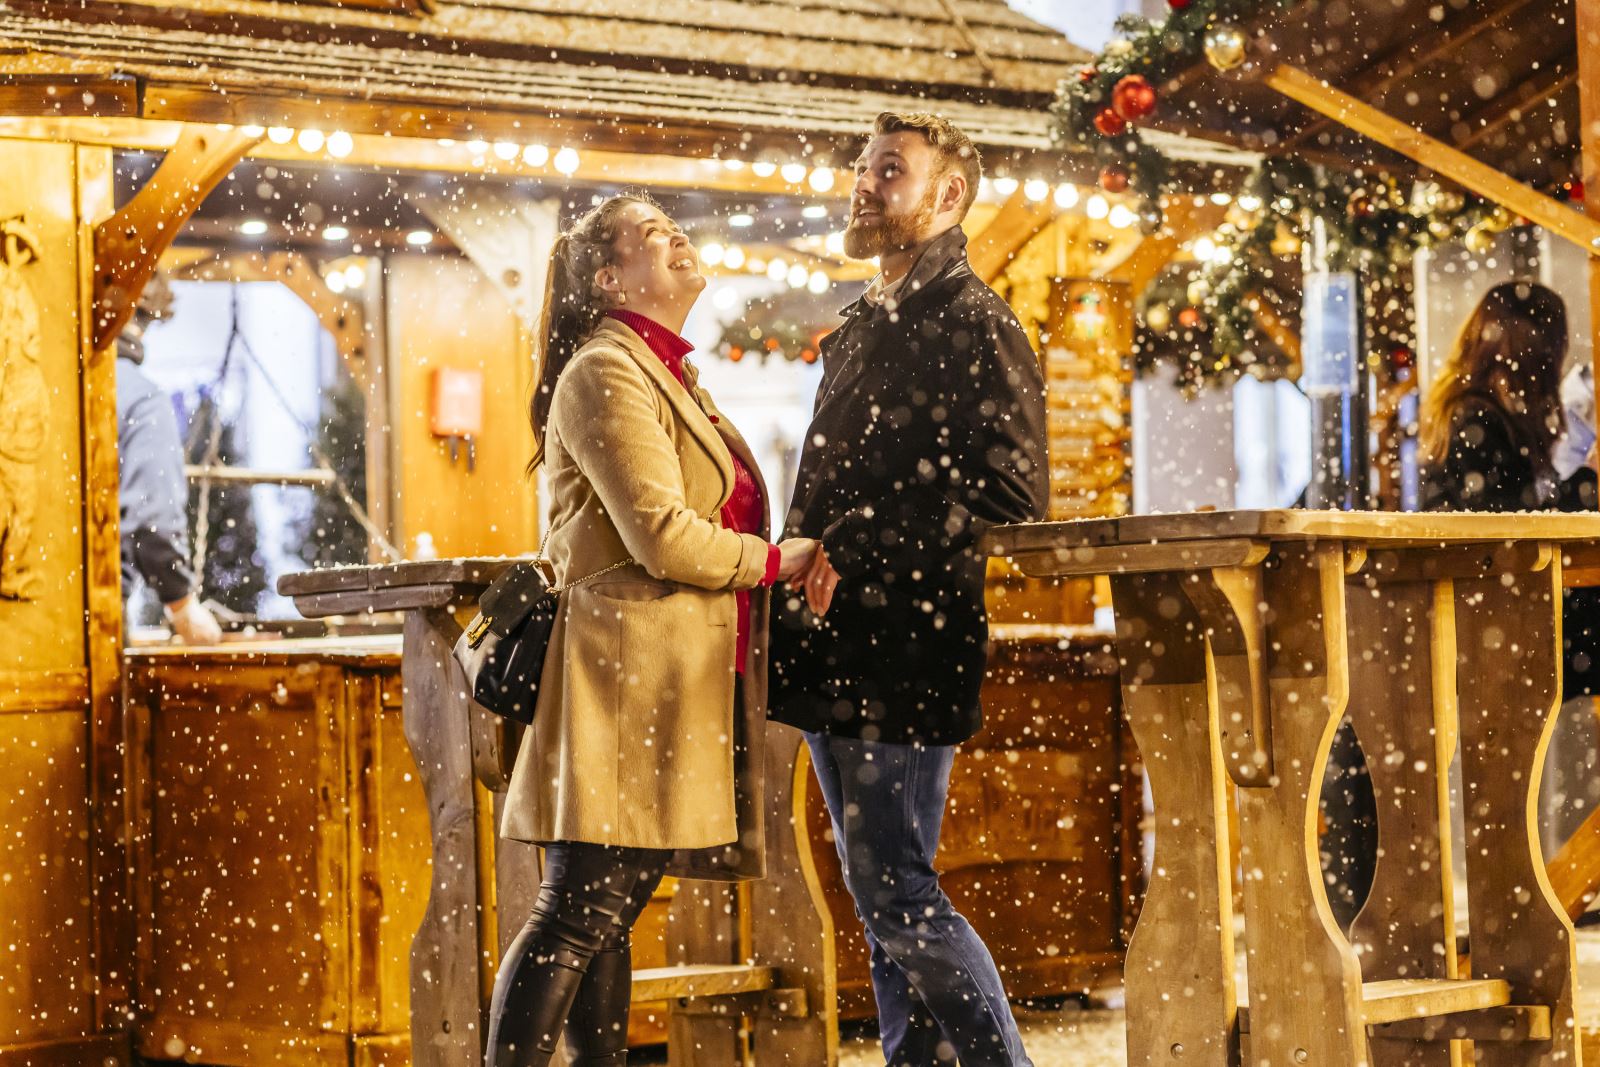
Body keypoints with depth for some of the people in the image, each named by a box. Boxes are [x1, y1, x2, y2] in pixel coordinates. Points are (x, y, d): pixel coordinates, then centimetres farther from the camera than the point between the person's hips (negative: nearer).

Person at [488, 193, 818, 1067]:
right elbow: (659, 534, -17)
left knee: (608, 913, 9)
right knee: (580, 912, -12)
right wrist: (774, 561, -5)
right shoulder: (604, 373, -8)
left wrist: (799, 559, 9)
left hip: (687, 684, 9)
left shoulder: (673, 377, 24)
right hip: (631, 672, -9)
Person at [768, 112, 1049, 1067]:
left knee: (896, 891, -10)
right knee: (882, 896, 11)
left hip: (902, 655, -9)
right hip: (834, 658, 9)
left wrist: (862, 561, -18)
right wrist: (804, 563, 13)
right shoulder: (861, 332, 21)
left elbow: (1011, 495, -16)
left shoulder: (975, 325, -7)